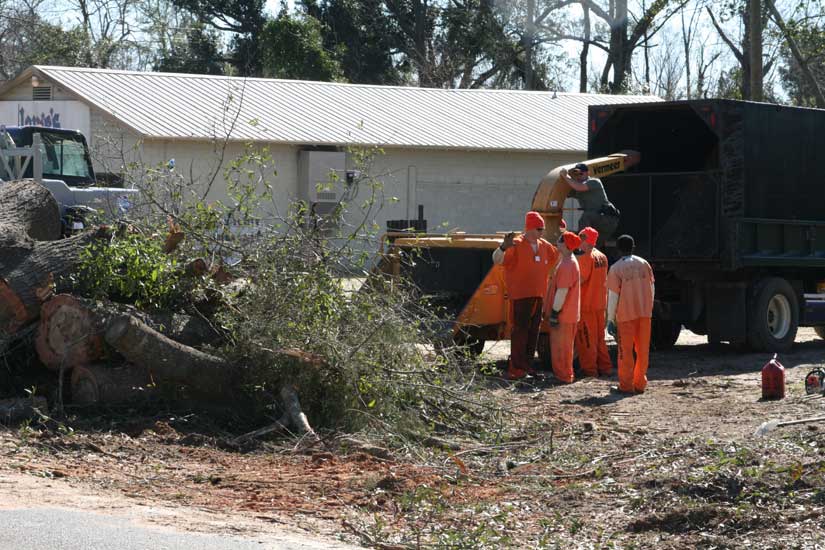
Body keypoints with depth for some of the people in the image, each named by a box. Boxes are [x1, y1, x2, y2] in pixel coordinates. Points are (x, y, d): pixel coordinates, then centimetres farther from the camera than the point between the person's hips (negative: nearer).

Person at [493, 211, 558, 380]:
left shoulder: (544, 246, 12)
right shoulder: (516, 244, -11)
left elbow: (557, 255, 33)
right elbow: (497, 260, -21)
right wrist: (504, 247, -39)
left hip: (538, 296, 7)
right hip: (520, 295, -7)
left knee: (533, 331, 11)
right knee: (520, 330, -8)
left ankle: (527, 365, 20)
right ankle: (516, 369, -7)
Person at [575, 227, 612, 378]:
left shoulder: (585, 258, -16)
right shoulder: (602, 257, 10)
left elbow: (580, 280, -20)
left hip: (587, 304, -8)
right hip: (601, 304, 8)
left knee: (586, 338, -1)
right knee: (600, 338, 15)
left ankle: (589, 369, 1)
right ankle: (604, 367, 17)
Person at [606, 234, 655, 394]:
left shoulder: (616, 269, -8)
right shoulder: (644, 264, 5)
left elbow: (613, 296, -9)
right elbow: (652, 289, 10)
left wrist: (610, 319, -4)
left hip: (626, 315, -4)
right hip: (645, 313, 4)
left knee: (626, 351, 3)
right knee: (643, 350, 10)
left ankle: (626, 386, 5)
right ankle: (640, 384, 14)